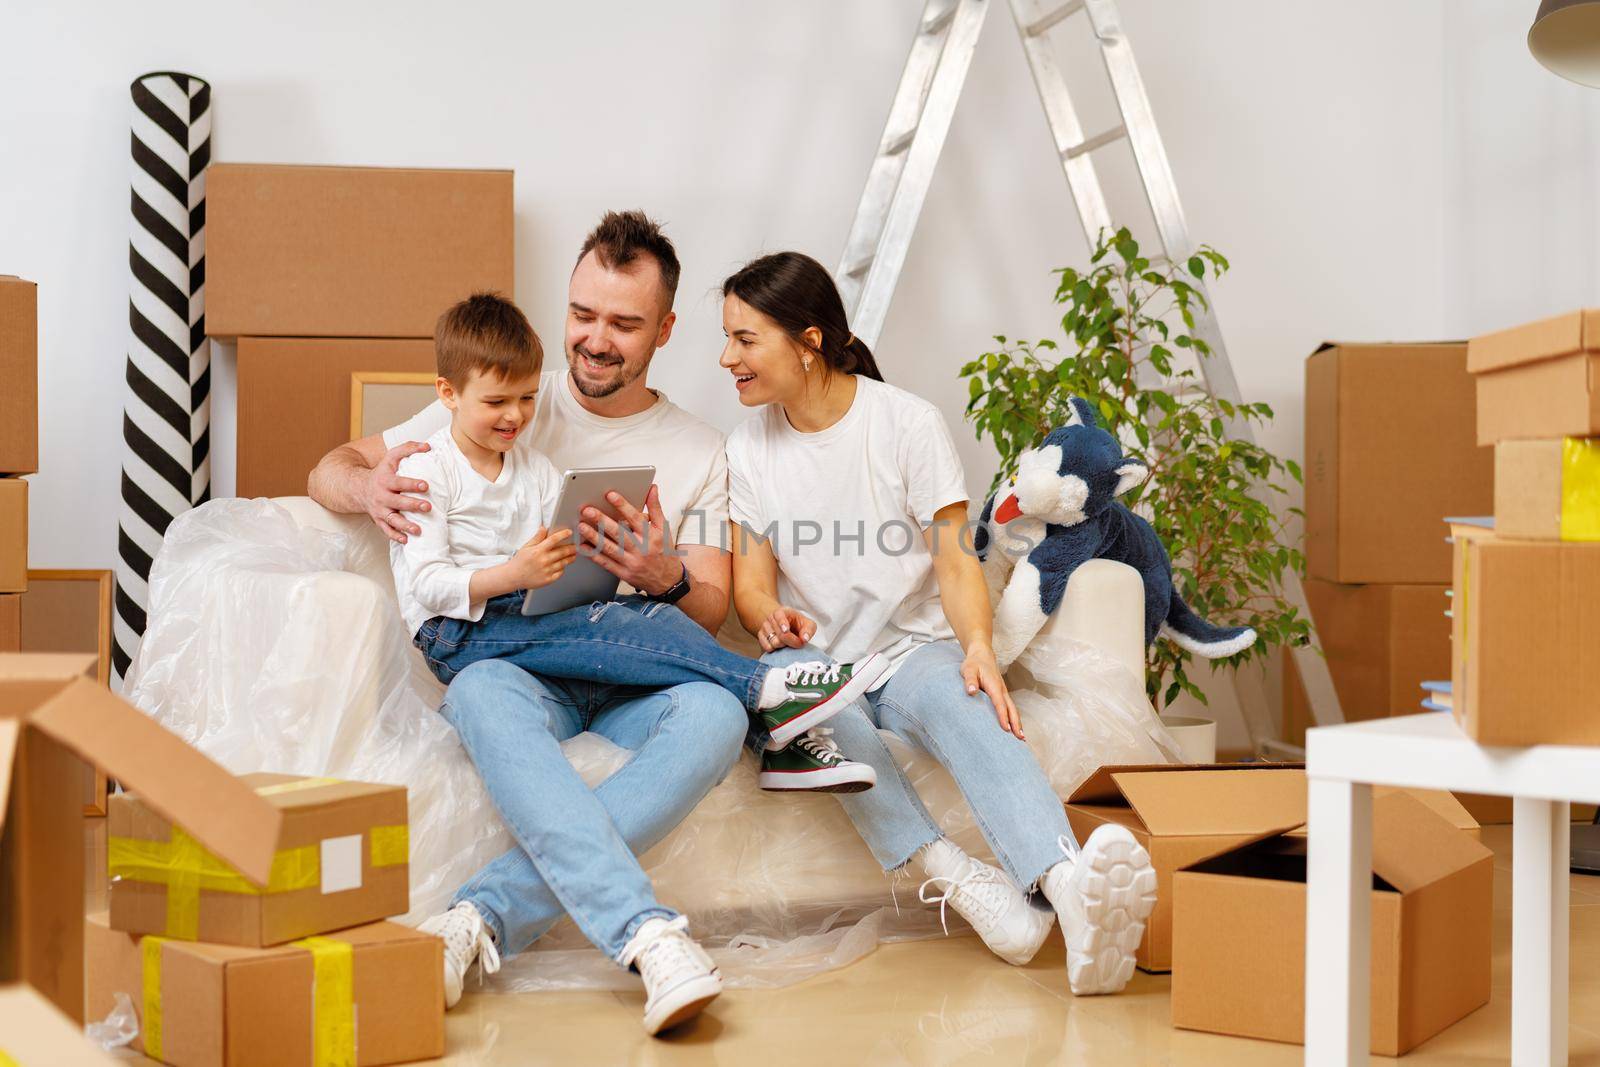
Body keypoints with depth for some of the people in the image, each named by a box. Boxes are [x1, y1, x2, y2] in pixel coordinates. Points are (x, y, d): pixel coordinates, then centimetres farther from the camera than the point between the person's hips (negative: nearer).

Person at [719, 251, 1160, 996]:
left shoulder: (908, 422, 1)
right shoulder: (748, 447, 9)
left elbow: (955, 557, -6)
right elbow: (750, 579, 6)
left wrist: (978, 644, -25)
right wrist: (769, 617, -19)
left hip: (911, 649, -1)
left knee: (962, 700, -36)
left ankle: (1067, 886, -62)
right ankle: (956, 878, -46)